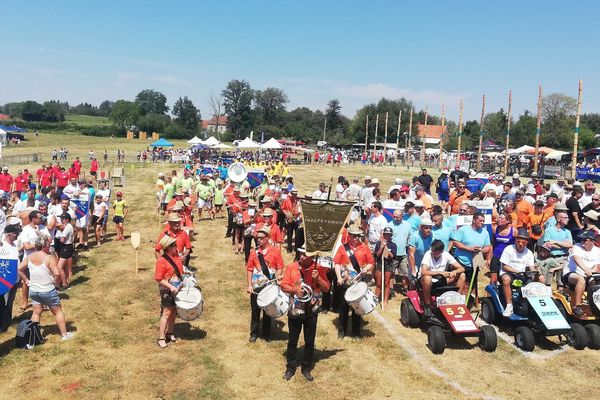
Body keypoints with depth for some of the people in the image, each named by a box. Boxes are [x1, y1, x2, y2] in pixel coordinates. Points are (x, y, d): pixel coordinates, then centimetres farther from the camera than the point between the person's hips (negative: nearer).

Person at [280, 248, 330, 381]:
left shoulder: (319, 269, -5)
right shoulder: (291, 267, -5)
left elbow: (326, 288, -4)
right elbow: (283, 285, -3)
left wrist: (318, 278, -21)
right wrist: (294, 289, -21)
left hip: (311, 311, 0)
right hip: (295, 310, 0)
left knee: (310, 341, 10)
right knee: (292, 340, 11)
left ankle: (306, 368, 26)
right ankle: (291, 367, 27)